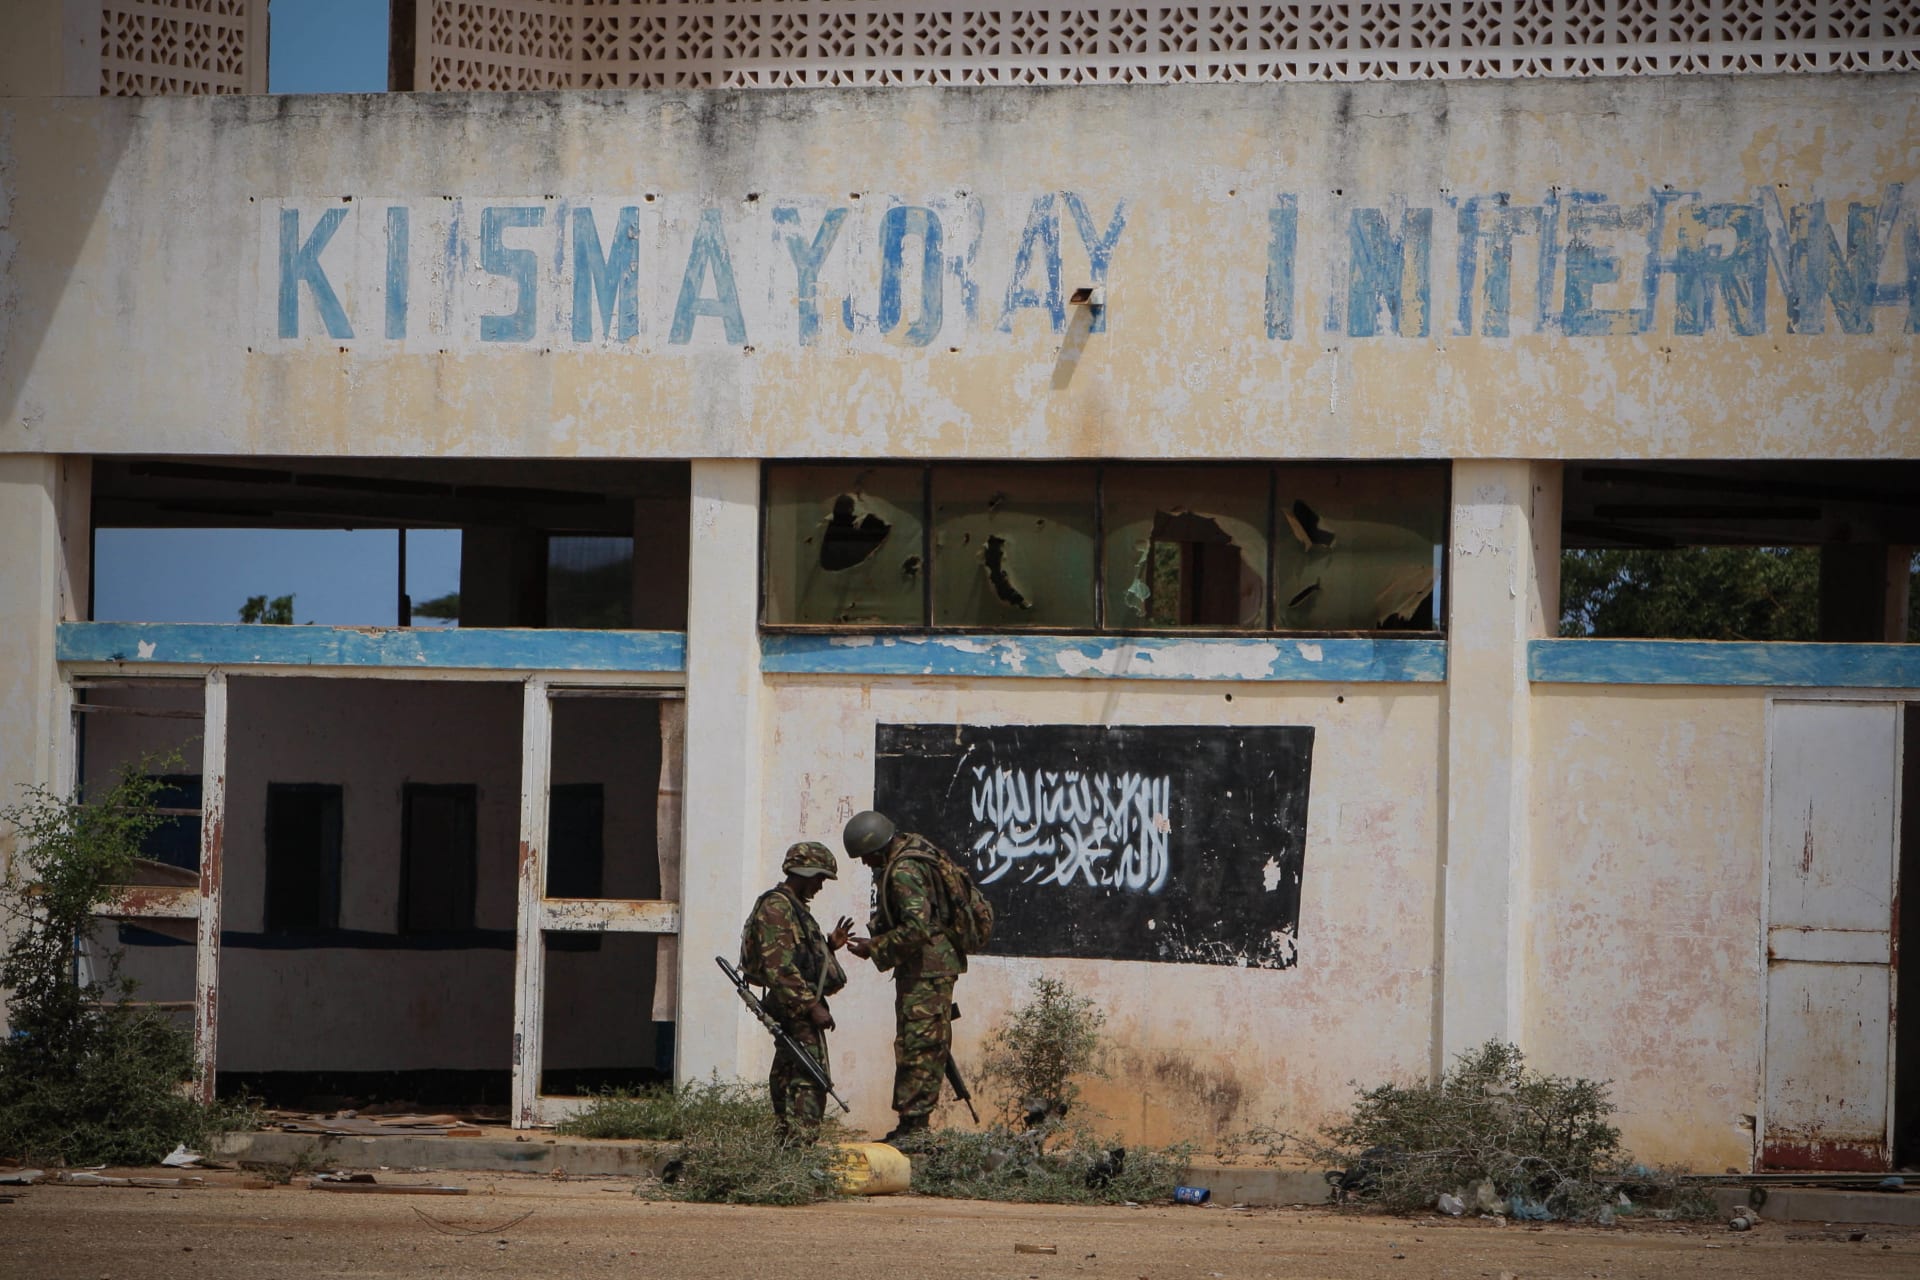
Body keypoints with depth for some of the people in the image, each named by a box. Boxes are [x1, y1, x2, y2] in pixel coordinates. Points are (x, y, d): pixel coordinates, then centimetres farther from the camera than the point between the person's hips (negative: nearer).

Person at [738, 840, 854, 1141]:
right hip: (795, 1007, -11)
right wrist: (812, 1006, -23)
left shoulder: (793, 907, 20)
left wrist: (829, 946, 12)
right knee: (809, 1082, -15)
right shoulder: (775, 908, -13)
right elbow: (780, 967, -21)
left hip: (797, 1006, 11)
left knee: (786, 1081, 10)